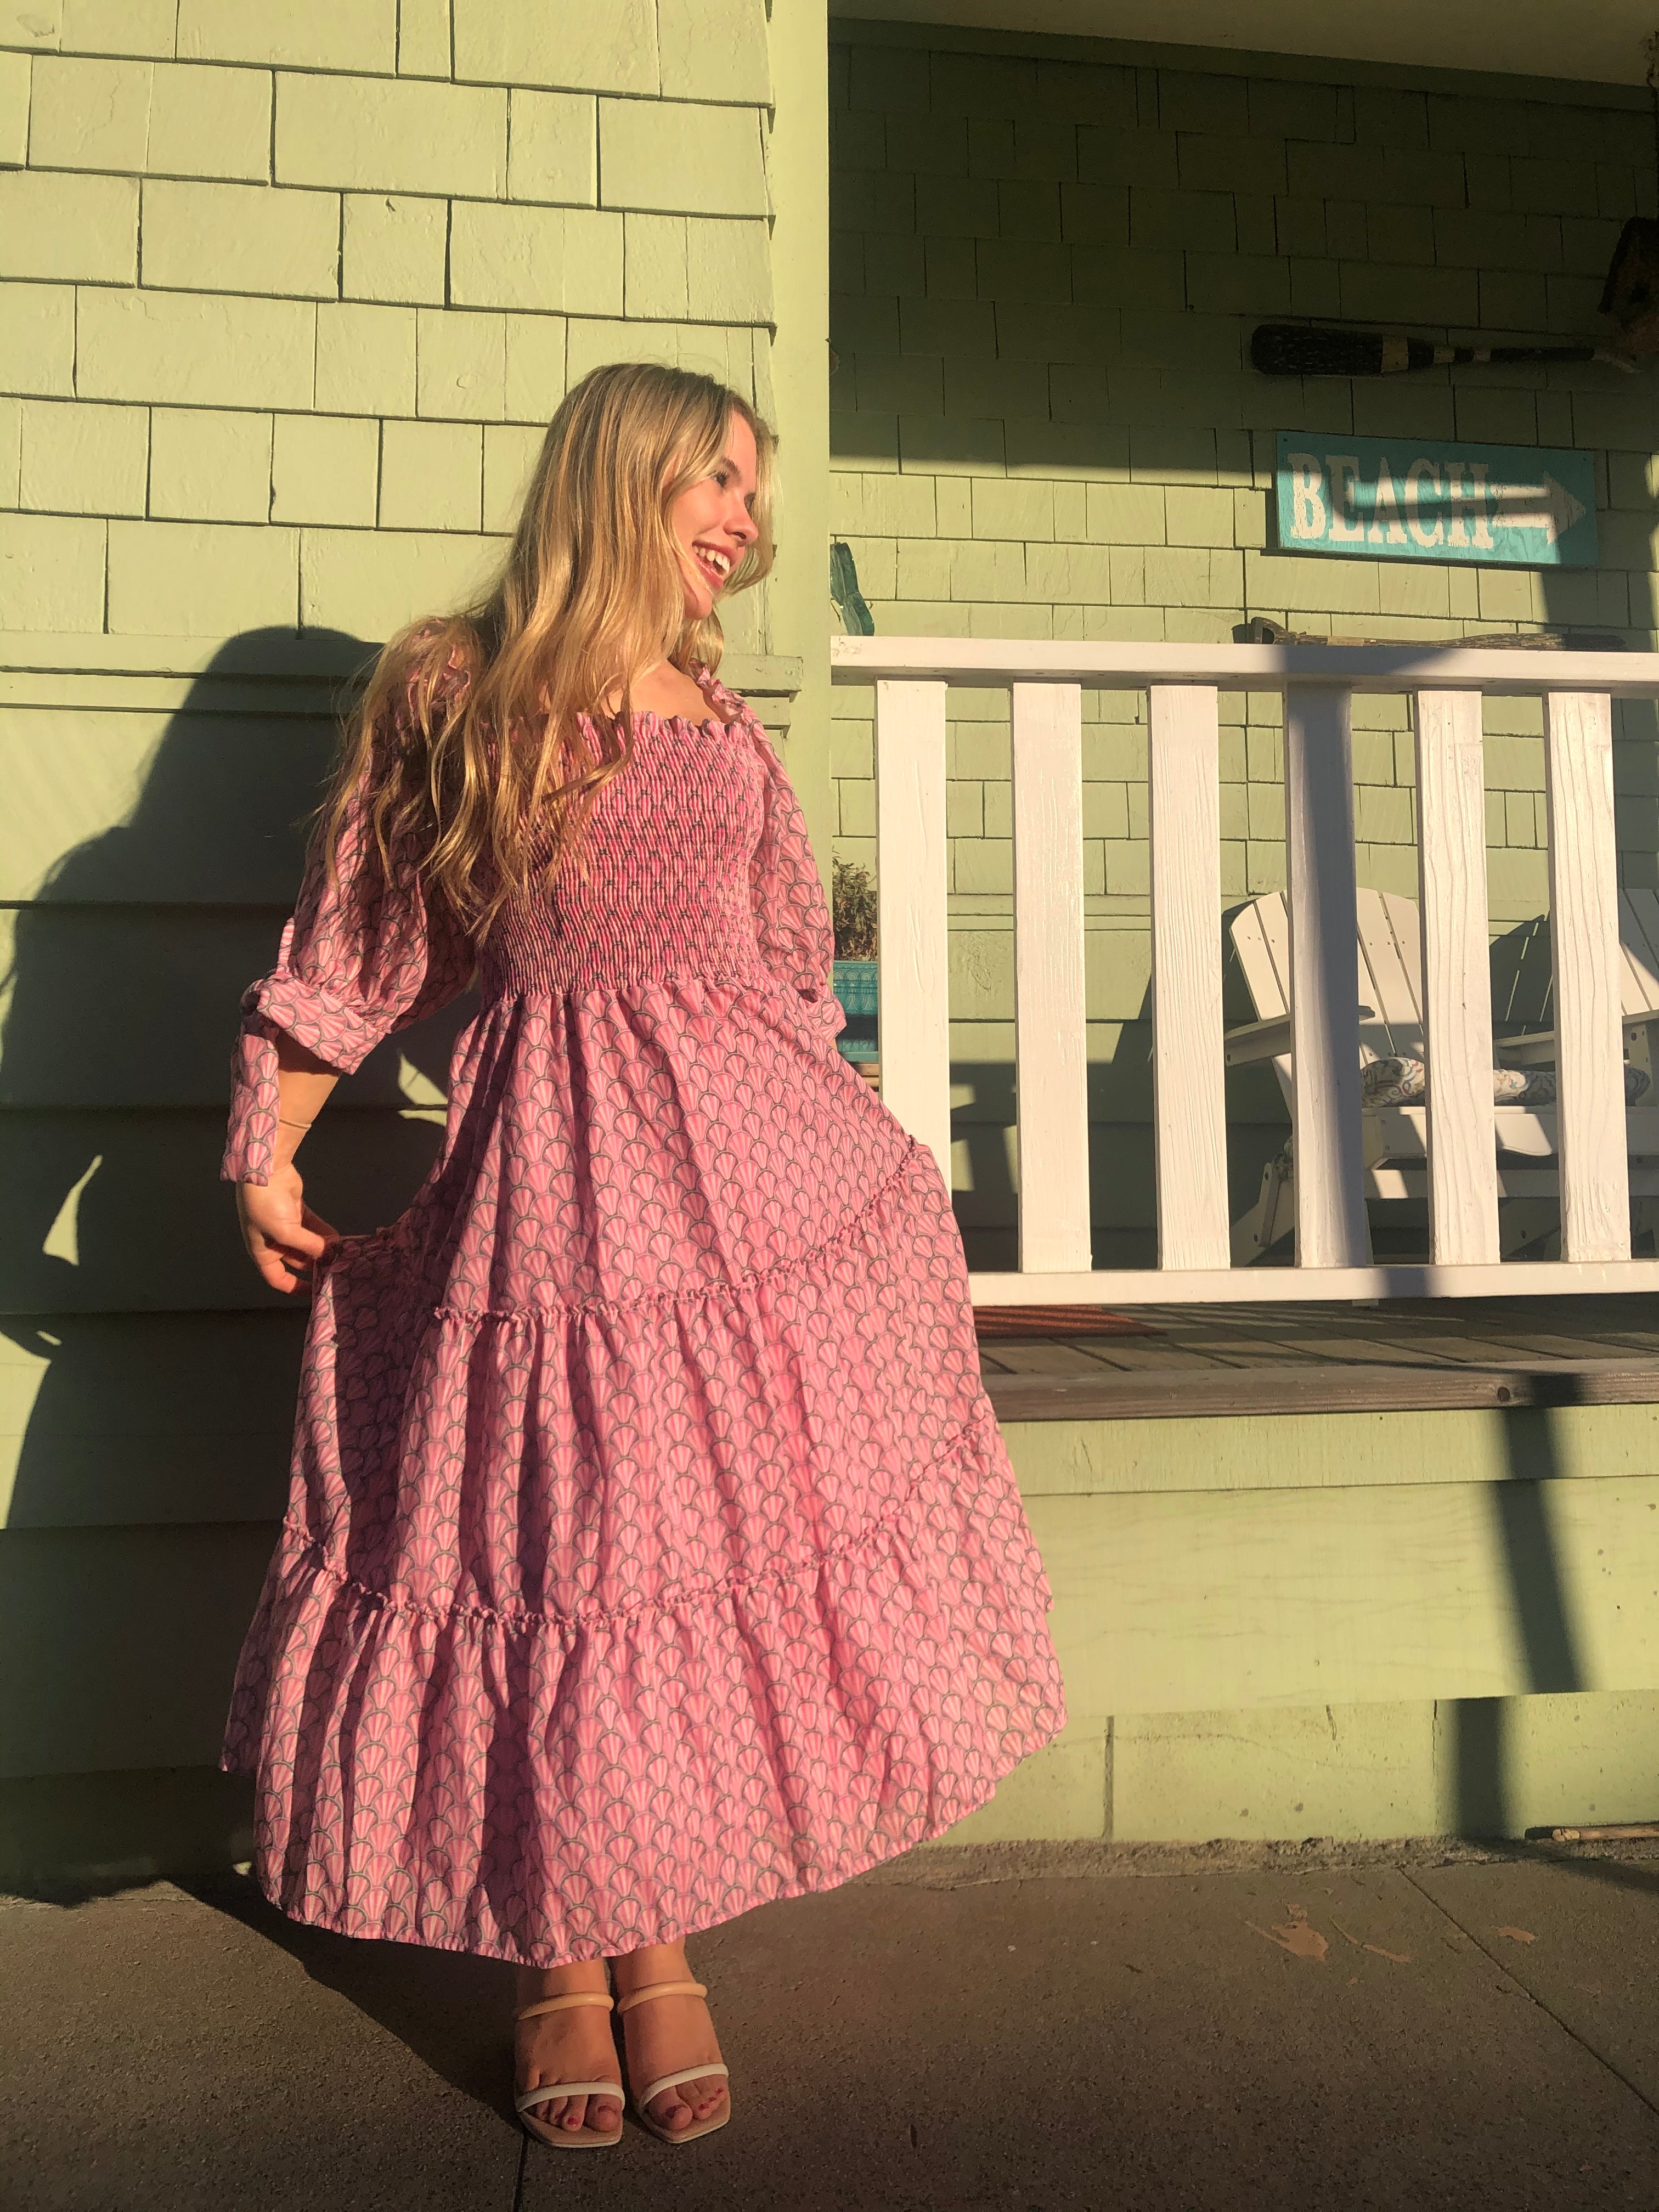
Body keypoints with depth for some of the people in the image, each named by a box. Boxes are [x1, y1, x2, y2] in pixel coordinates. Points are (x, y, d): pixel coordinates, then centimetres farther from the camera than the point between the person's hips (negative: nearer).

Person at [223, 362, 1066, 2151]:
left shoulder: (726, 724, 14)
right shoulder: (448, 691, 3)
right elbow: (355, 943, 6)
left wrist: (824, 1141, 21)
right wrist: (268, 1148, 5)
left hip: (756, 1156, 4)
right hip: (558, 1169, -3)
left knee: (721, 1538, 4)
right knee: (563, 1549, 4)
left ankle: (658, 1941, 25)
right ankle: (560, 1959, 26)